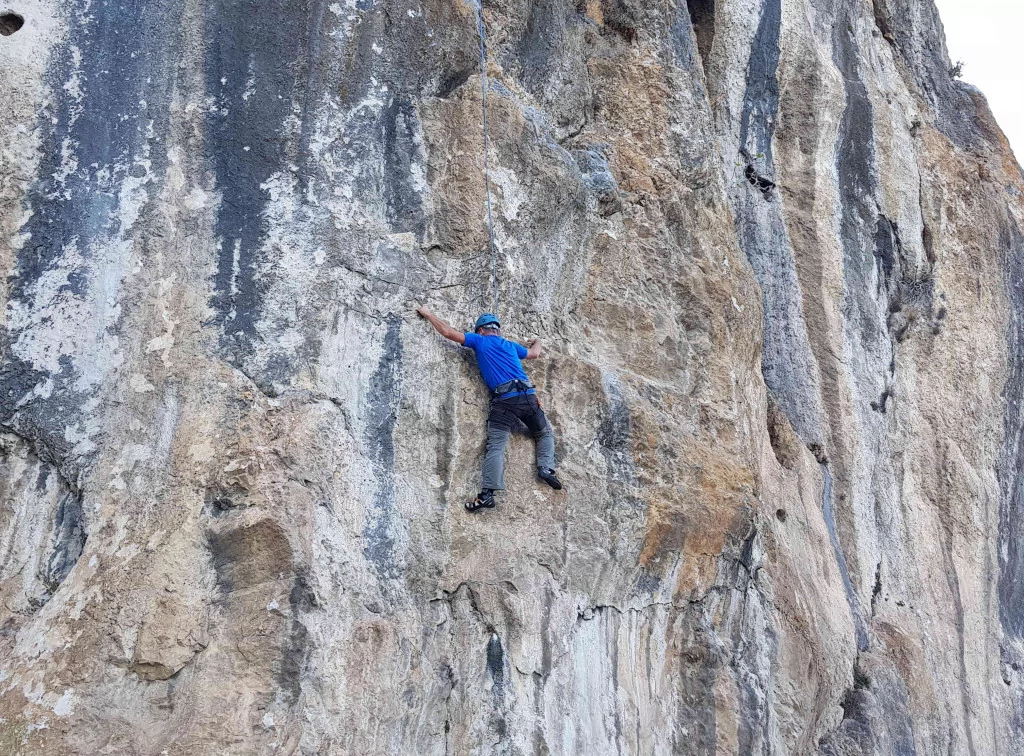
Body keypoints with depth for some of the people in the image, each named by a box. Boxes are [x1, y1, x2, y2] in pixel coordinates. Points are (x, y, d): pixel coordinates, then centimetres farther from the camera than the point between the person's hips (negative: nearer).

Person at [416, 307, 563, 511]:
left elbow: (448, 332, 11)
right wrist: (537, 343, 69)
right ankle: (546, 469, 5)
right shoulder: (511, 346, 26)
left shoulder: (480, 341, 14)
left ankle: (487, 493, -23)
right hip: (528, 395, 3)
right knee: (545, 433, 26)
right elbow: (534, 353, 45)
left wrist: (427, 314, 25)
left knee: (495, 447, -11)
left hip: (504, 399, -3)